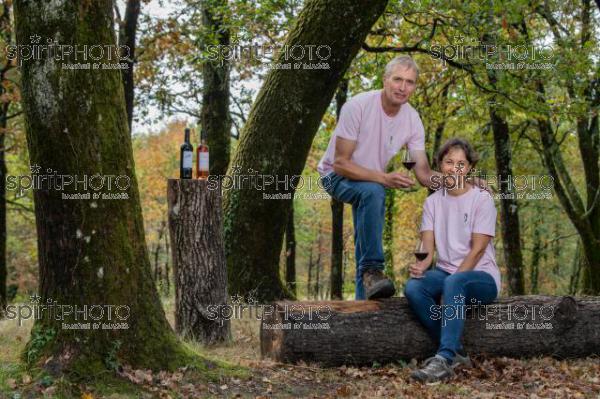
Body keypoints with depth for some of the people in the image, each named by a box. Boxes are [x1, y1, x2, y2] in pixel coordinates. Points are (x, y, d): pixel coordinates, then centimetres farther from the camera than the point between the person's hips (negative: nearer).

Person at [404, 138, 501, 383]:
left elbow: (477, 250, -11)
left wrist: (449, 286, -20)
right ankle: (455, 353, -22)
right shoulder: (433, 202, 10)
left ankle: (444, 359, -44)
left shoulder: (482, 199, -4)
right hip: (446, 272, 4)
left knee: (454, 283, -38)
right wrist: (422, 264, -27)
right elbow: (428, 247, -2)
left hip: (481, 277, -4)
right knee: (413, 287, -28)